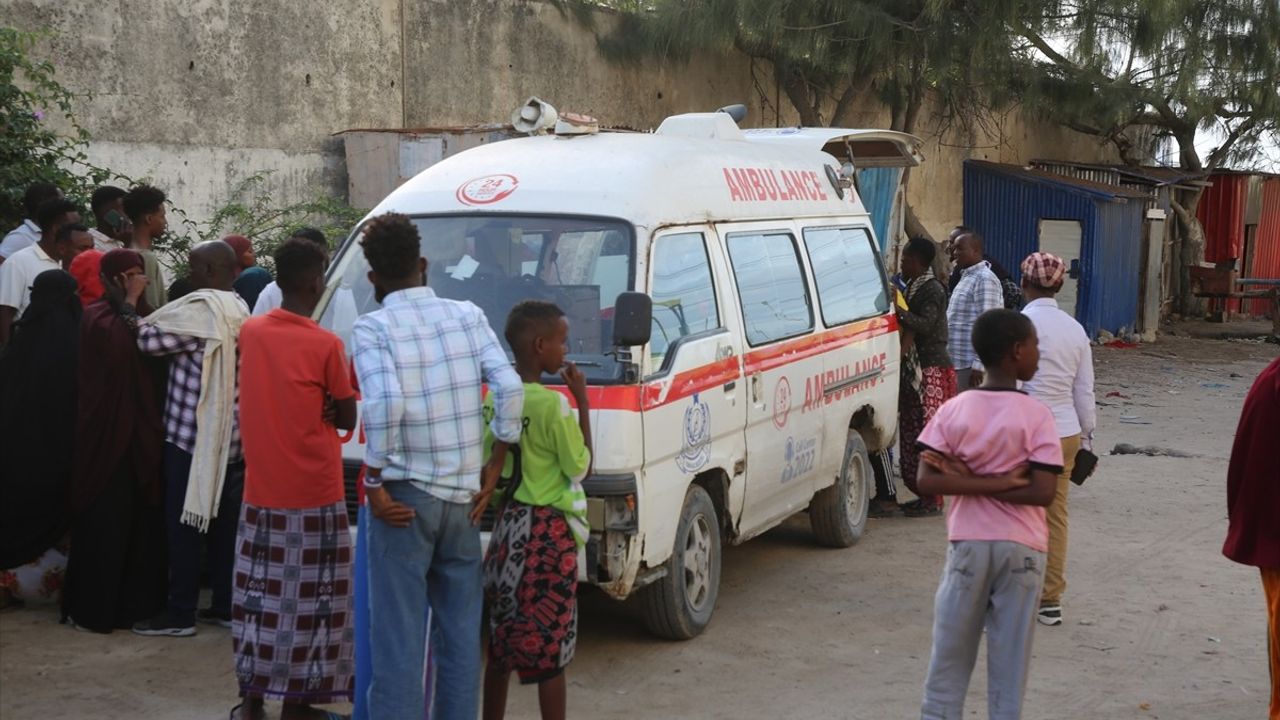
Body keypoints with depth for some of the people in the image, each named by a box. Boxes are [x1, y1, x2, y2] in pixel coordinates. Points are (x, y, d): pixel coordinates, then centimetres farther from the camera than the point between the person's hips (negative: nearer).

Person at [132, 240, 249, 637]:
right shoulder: (239, 310, 11)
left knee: (185, 524, -1)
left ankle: (180, 612, 4)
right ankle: (226, 605, 16)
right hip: (230, 436, 8)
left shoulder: (200, 308, -16)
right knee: (225, 523, 11)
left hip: (194, 435, -8)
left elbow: (151, 341, -15)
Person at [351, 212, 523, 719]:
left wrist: (375, 482, -13)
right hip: (462, 494, 4)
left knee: (399, 633, 1)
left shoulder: (374, 327, -7)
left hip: (405, 496, -4)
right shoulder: (468, 316, 4)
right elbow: (509, 387, -5)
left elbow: (384, 404, -22)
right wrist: (496, 465, 4)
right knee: (461, 630, 13)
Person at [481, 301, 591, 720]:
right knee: (551, 647, 1)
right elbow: (581, 466, -7)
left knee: (502, 642, 16)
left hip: (507, 526, 7)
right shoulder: (553, 404, -18)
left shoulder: (494, 399, 3)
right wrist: (583, 402, -6)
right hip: (549, 533, -7)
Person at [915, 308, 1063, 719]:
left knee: (950, 654, 11)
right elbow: (1042, 492, -14)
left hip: (968, 544, 2)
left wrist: (969, 483, -8)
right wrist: (1002, 482, -7)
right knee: (1010, 657, 7)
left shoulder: (953, 410, -3)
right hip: (1022, 549, -1)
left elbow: (927, 481, -9)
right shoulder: (1036, 415, -9)